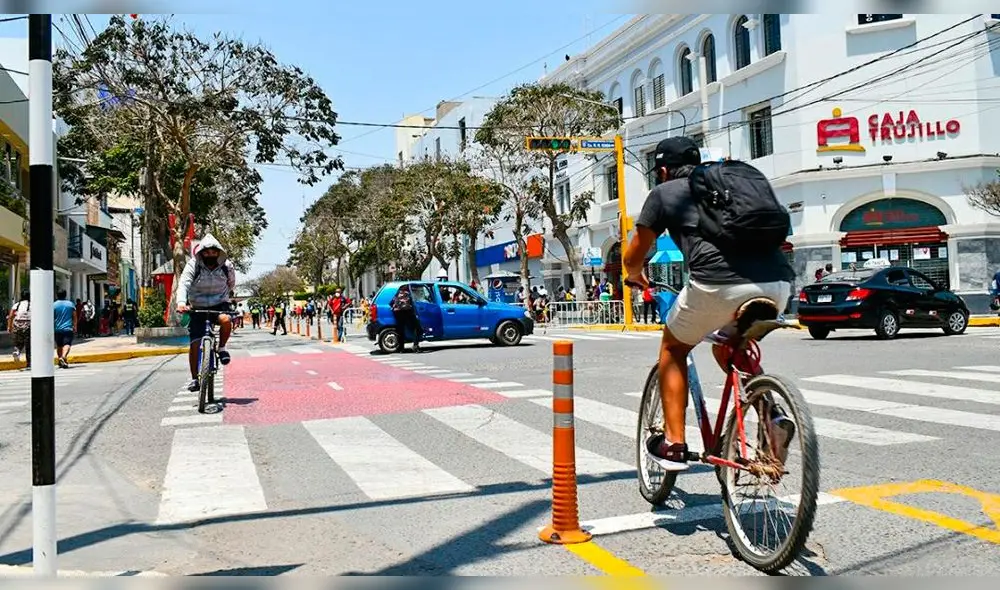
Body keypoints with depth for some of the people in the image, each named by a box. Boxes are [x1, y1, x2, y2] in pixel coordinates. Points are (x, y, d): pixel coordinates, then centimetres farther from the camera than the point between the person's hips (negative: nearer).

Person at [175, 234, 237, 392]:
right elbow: (183, 284, -26)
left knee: (226, 320, -35)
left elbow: (231, 285, 14)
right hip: (198, 307, 0)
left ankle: (221, 348, -7)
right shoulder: (193, 266, -11)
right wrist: (181, 301, -42)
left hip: (219, 305, 0)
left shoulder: (226, 266, -5)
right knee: (195, 343, -6)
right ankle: (194, 378, 8)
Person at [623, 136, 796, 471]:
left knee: (673, 349, 22)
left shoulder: (664, 192, 18)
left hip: (718, 284, -5)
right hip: (778, 283, 5)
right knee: (728, 348, 32)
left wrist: (635, 276, 48)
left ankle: (673, 444, 20)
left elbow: (633, 258, 26)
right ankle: (772, 413, 12)